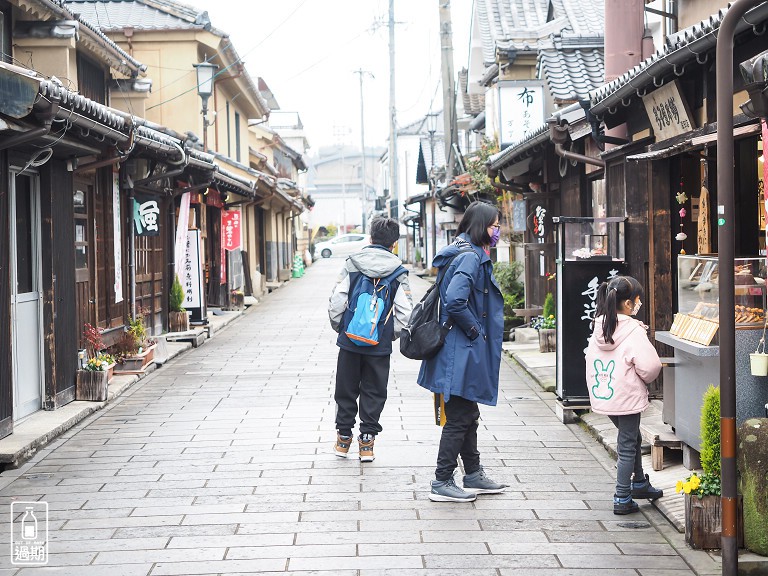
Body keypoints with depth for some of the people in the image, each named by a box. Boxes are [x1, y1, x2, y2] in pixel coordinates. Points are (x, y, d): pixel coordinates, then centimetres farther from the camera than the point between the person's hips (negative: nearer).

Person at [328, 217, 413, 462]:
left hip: (350, 340, 1)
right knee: (374, 393, 10)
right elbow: (405, 311, -7)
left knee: (346, 390, 13)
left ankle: (343, 439, 21)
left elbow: (337, 301, -6)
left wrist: (339, 326, 9)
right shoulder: (398, 271, -4)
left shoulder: (352, 264, -3)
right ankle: (367, 443, 10)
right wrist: (391, 334, 7)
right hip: (380, 345, 0)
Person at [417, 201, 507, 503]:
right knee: (459, 419, -3)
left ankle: (474, 475, 29)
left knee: (467, 416, 18)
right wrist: (473, 329, -17)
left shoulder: (472, 255, 13)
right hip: (463, 353, -11)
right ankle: (441, 483, 5)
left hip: (464, 350, 11)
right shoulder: (470, 257, -19)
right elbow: (455, 301, -30)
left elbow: (451, 297, 20)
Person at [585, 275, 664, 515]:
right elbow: (650, 366, -22)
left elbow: (590, 360, 10)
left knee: (632, 437, 25)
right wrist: (645, 380, -1)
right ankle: (623, 499, 9)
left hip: (602, 396, 7)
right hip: (627, 397, -7)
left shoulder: (598, 328, 3)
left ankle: (639, 483, 38)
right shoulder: (633, 331, -19)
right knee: (627, 447, 4)